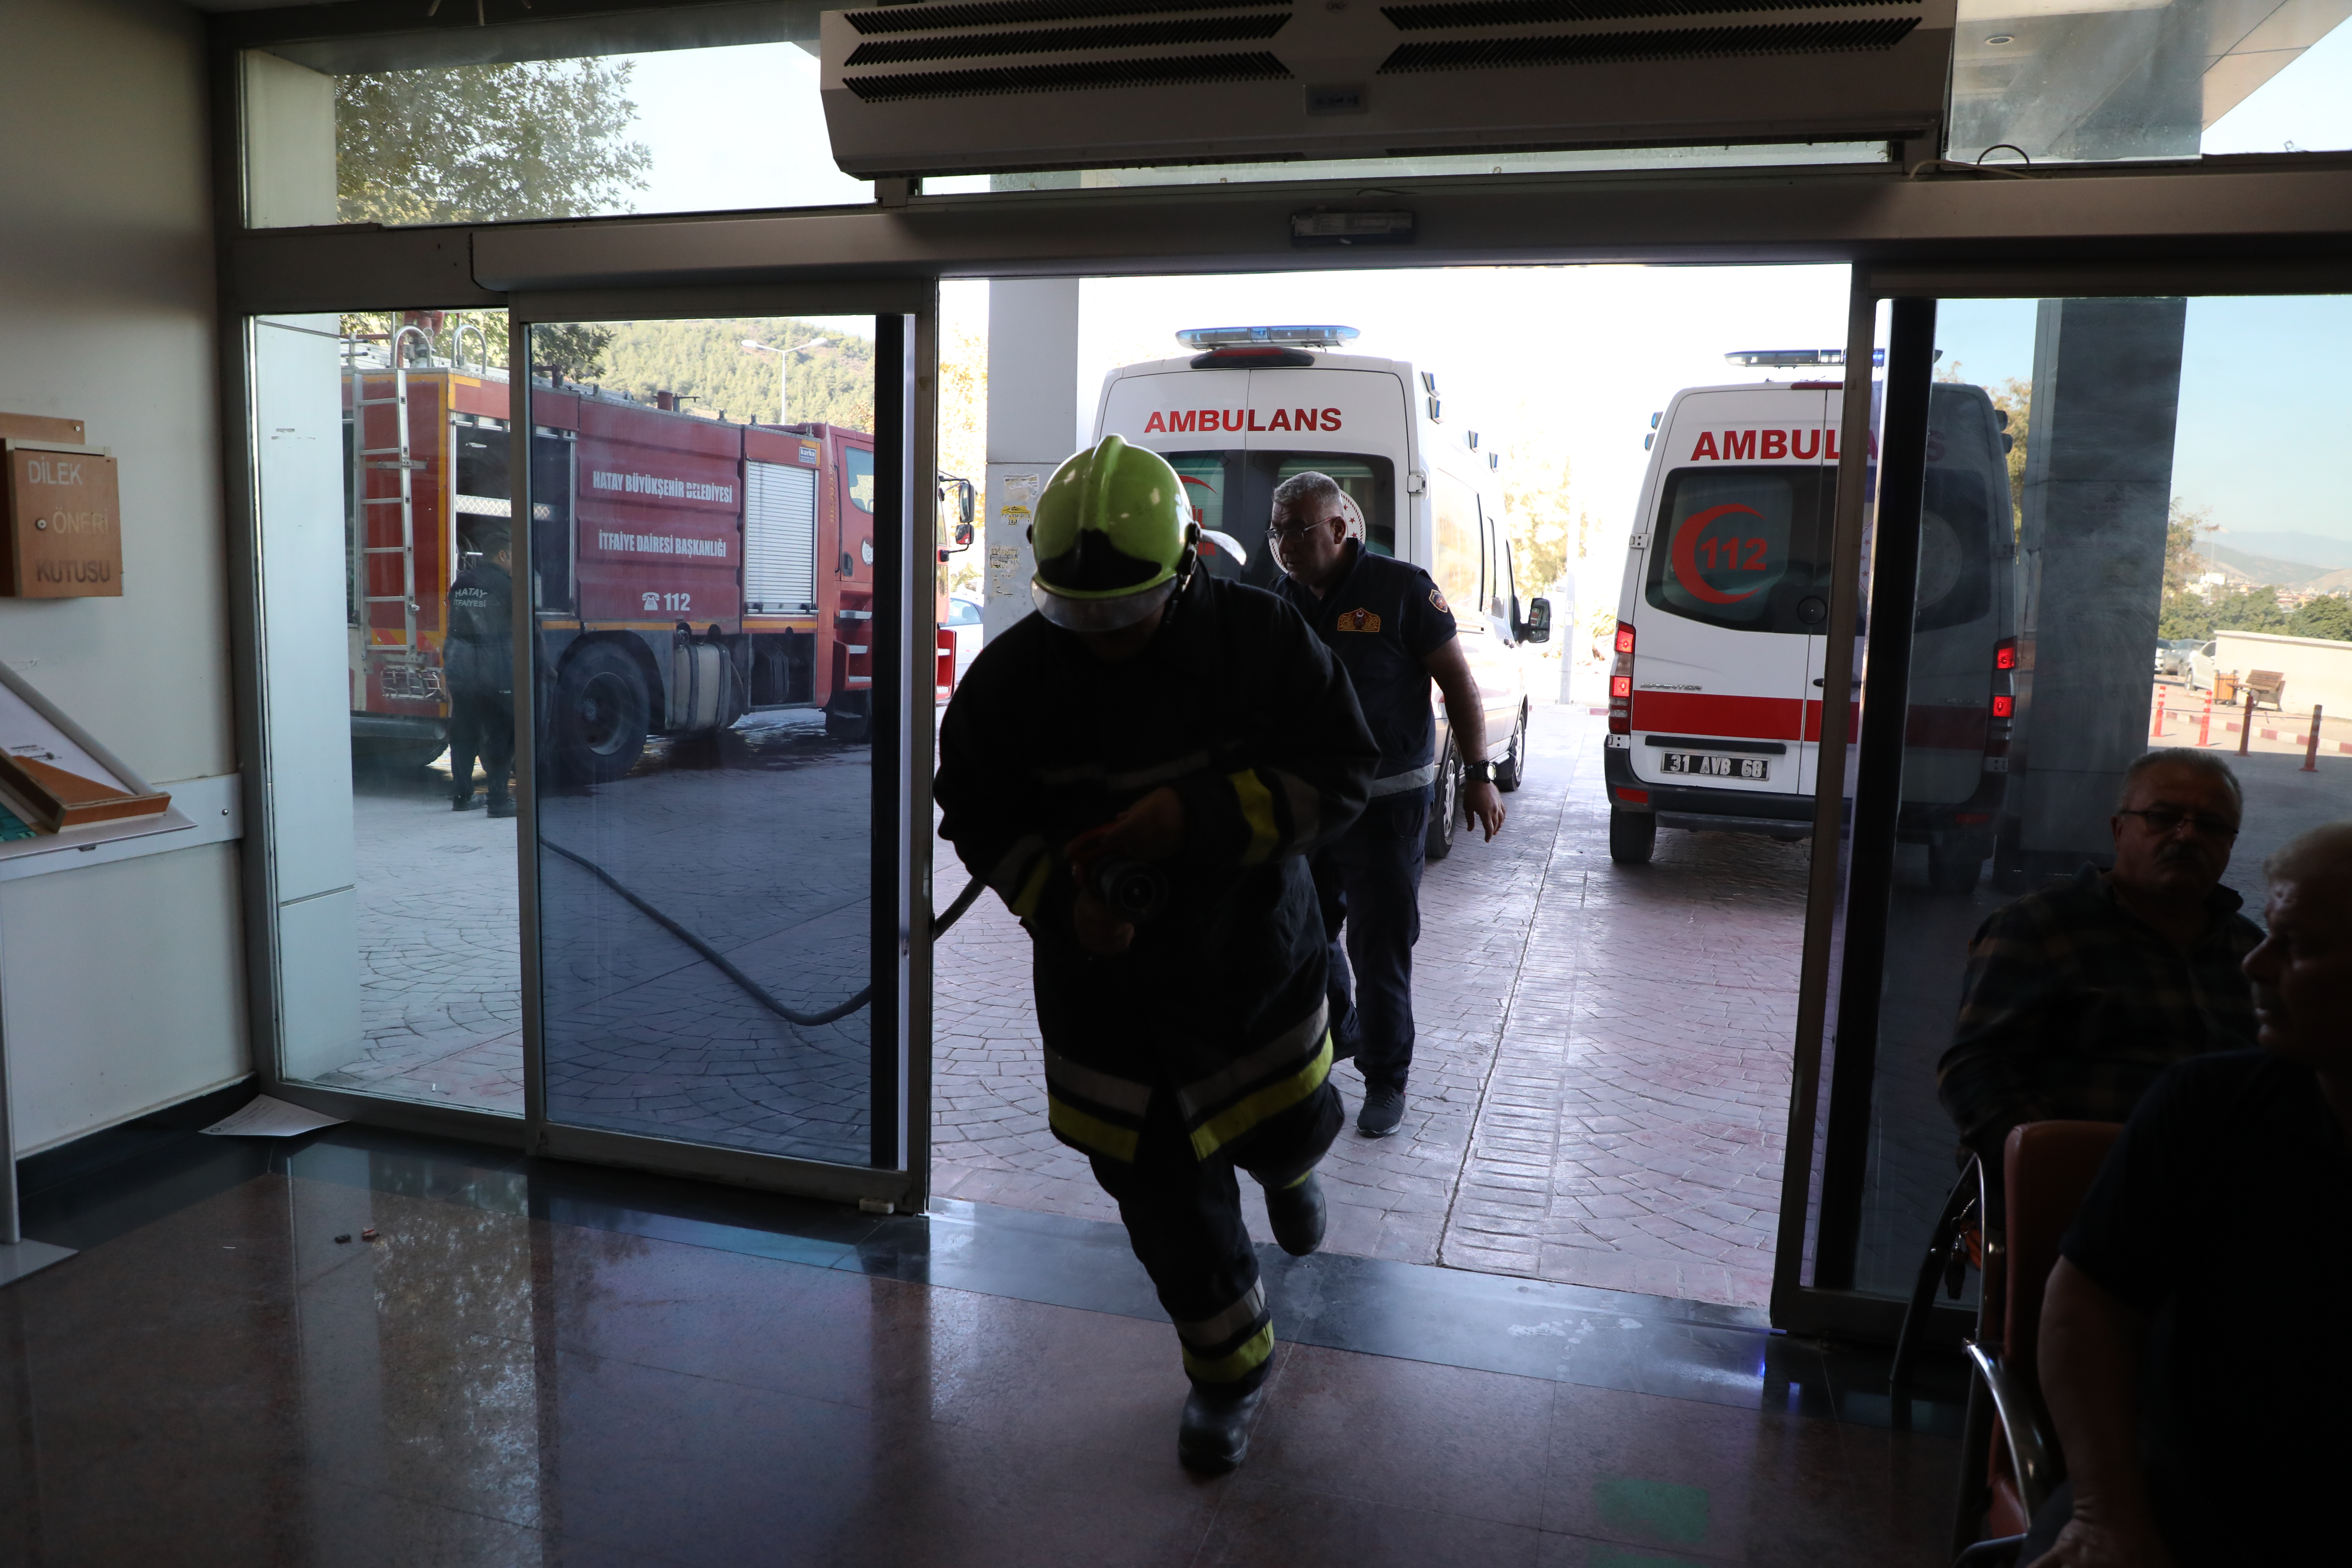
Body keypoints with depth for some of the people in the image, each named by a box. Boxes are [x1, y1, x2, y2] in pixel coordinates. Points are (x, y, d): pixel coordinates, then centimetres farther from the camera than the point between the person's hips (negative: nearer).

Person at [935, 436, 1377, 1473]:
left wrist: (1199, 820, -29)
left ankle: (1286, 1167, 59)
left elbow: (1338, 773, -15)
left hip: (1252, 958, 0)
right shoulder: (1012, 675, -13)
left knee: (1286, 1128, 16)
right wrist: (1061, 900, -21)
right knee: (1165, 1192, 7)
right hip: (1104, 976, 1)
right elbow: (978, 817, -3)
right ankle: (1228, 1372, 32)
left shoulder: (1259, 639, -16)